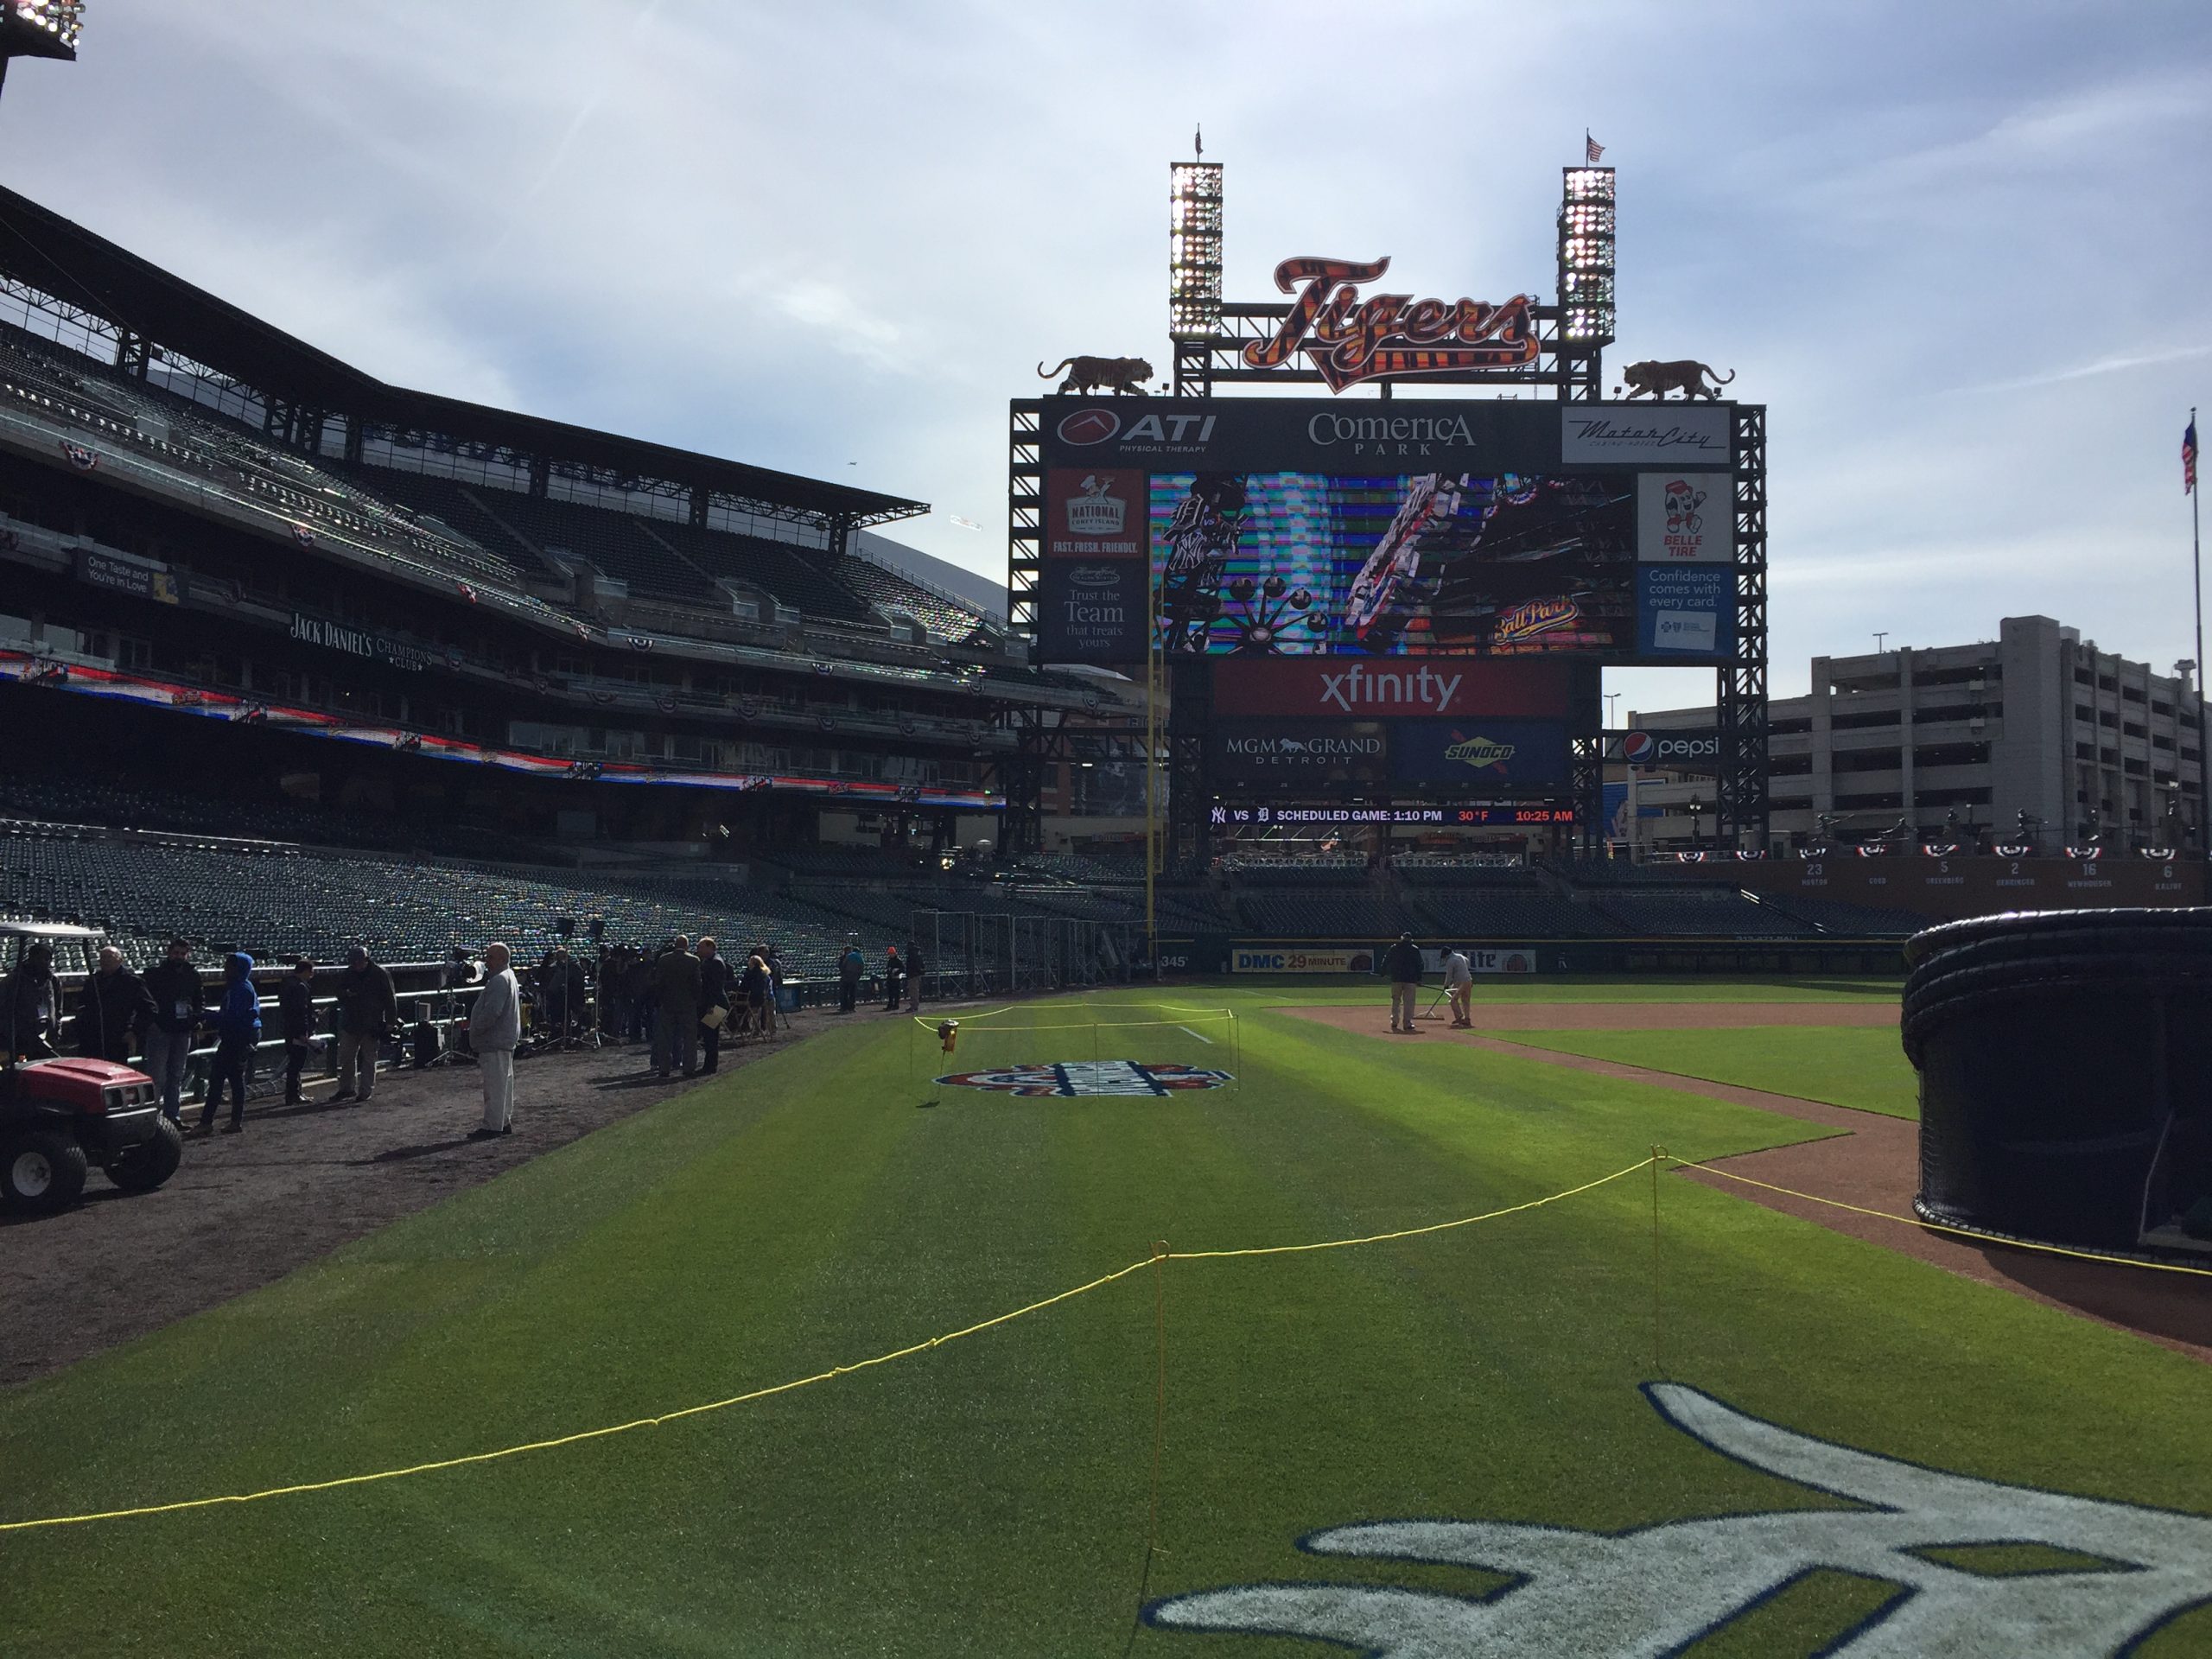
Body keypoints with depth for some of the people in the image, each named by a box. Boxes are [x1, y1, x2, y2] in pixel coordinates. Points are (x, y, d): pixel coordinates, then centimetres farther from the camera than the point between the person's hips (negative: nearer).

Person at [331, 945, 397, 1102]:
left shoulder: (380, 974, -8)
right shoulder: (347, 974, 4)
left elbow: (390, 999, -5)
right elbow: (339, 994, 14)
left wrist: (390, 1022, -7)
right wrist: (346, 994, -11)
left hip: (372, 1025, -4)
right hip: (350, 1023, 4)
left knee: (369, 1058, 2)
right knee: (346, 1057, 9)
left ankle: (365, 1092, 8)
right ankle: (346, 1088, 22)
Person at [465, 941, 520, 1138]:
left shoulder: (499, 981, -18)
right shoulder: (509, 977, 17)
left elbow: (491, 1012, -25)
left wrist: (475, 1028, -13)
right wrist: (476, 1025, 20)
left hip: (495, 1042, -11)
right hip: (506, 1040, 11)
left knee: (495, 1086, -8)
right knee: (504, 1083, 16)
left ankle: (492, 1126, -7)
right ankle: (505, 1121, 23)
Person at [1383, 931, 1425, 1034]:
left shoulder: (1394, 948, 5)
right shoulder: (1415, 949, 2)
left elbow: (1386, 961, 7)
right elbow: (1419, 965, 1)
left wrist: (1383, 972, 17)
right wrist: (1419, 979, 5)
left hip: (1396, 979, 2)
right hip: (1410, 979, -2)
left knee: (1396, 1001, 11)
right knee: (1409, 1002, 1)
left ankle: (1394, 1022, 8)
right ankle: (1407, 1023, -2)